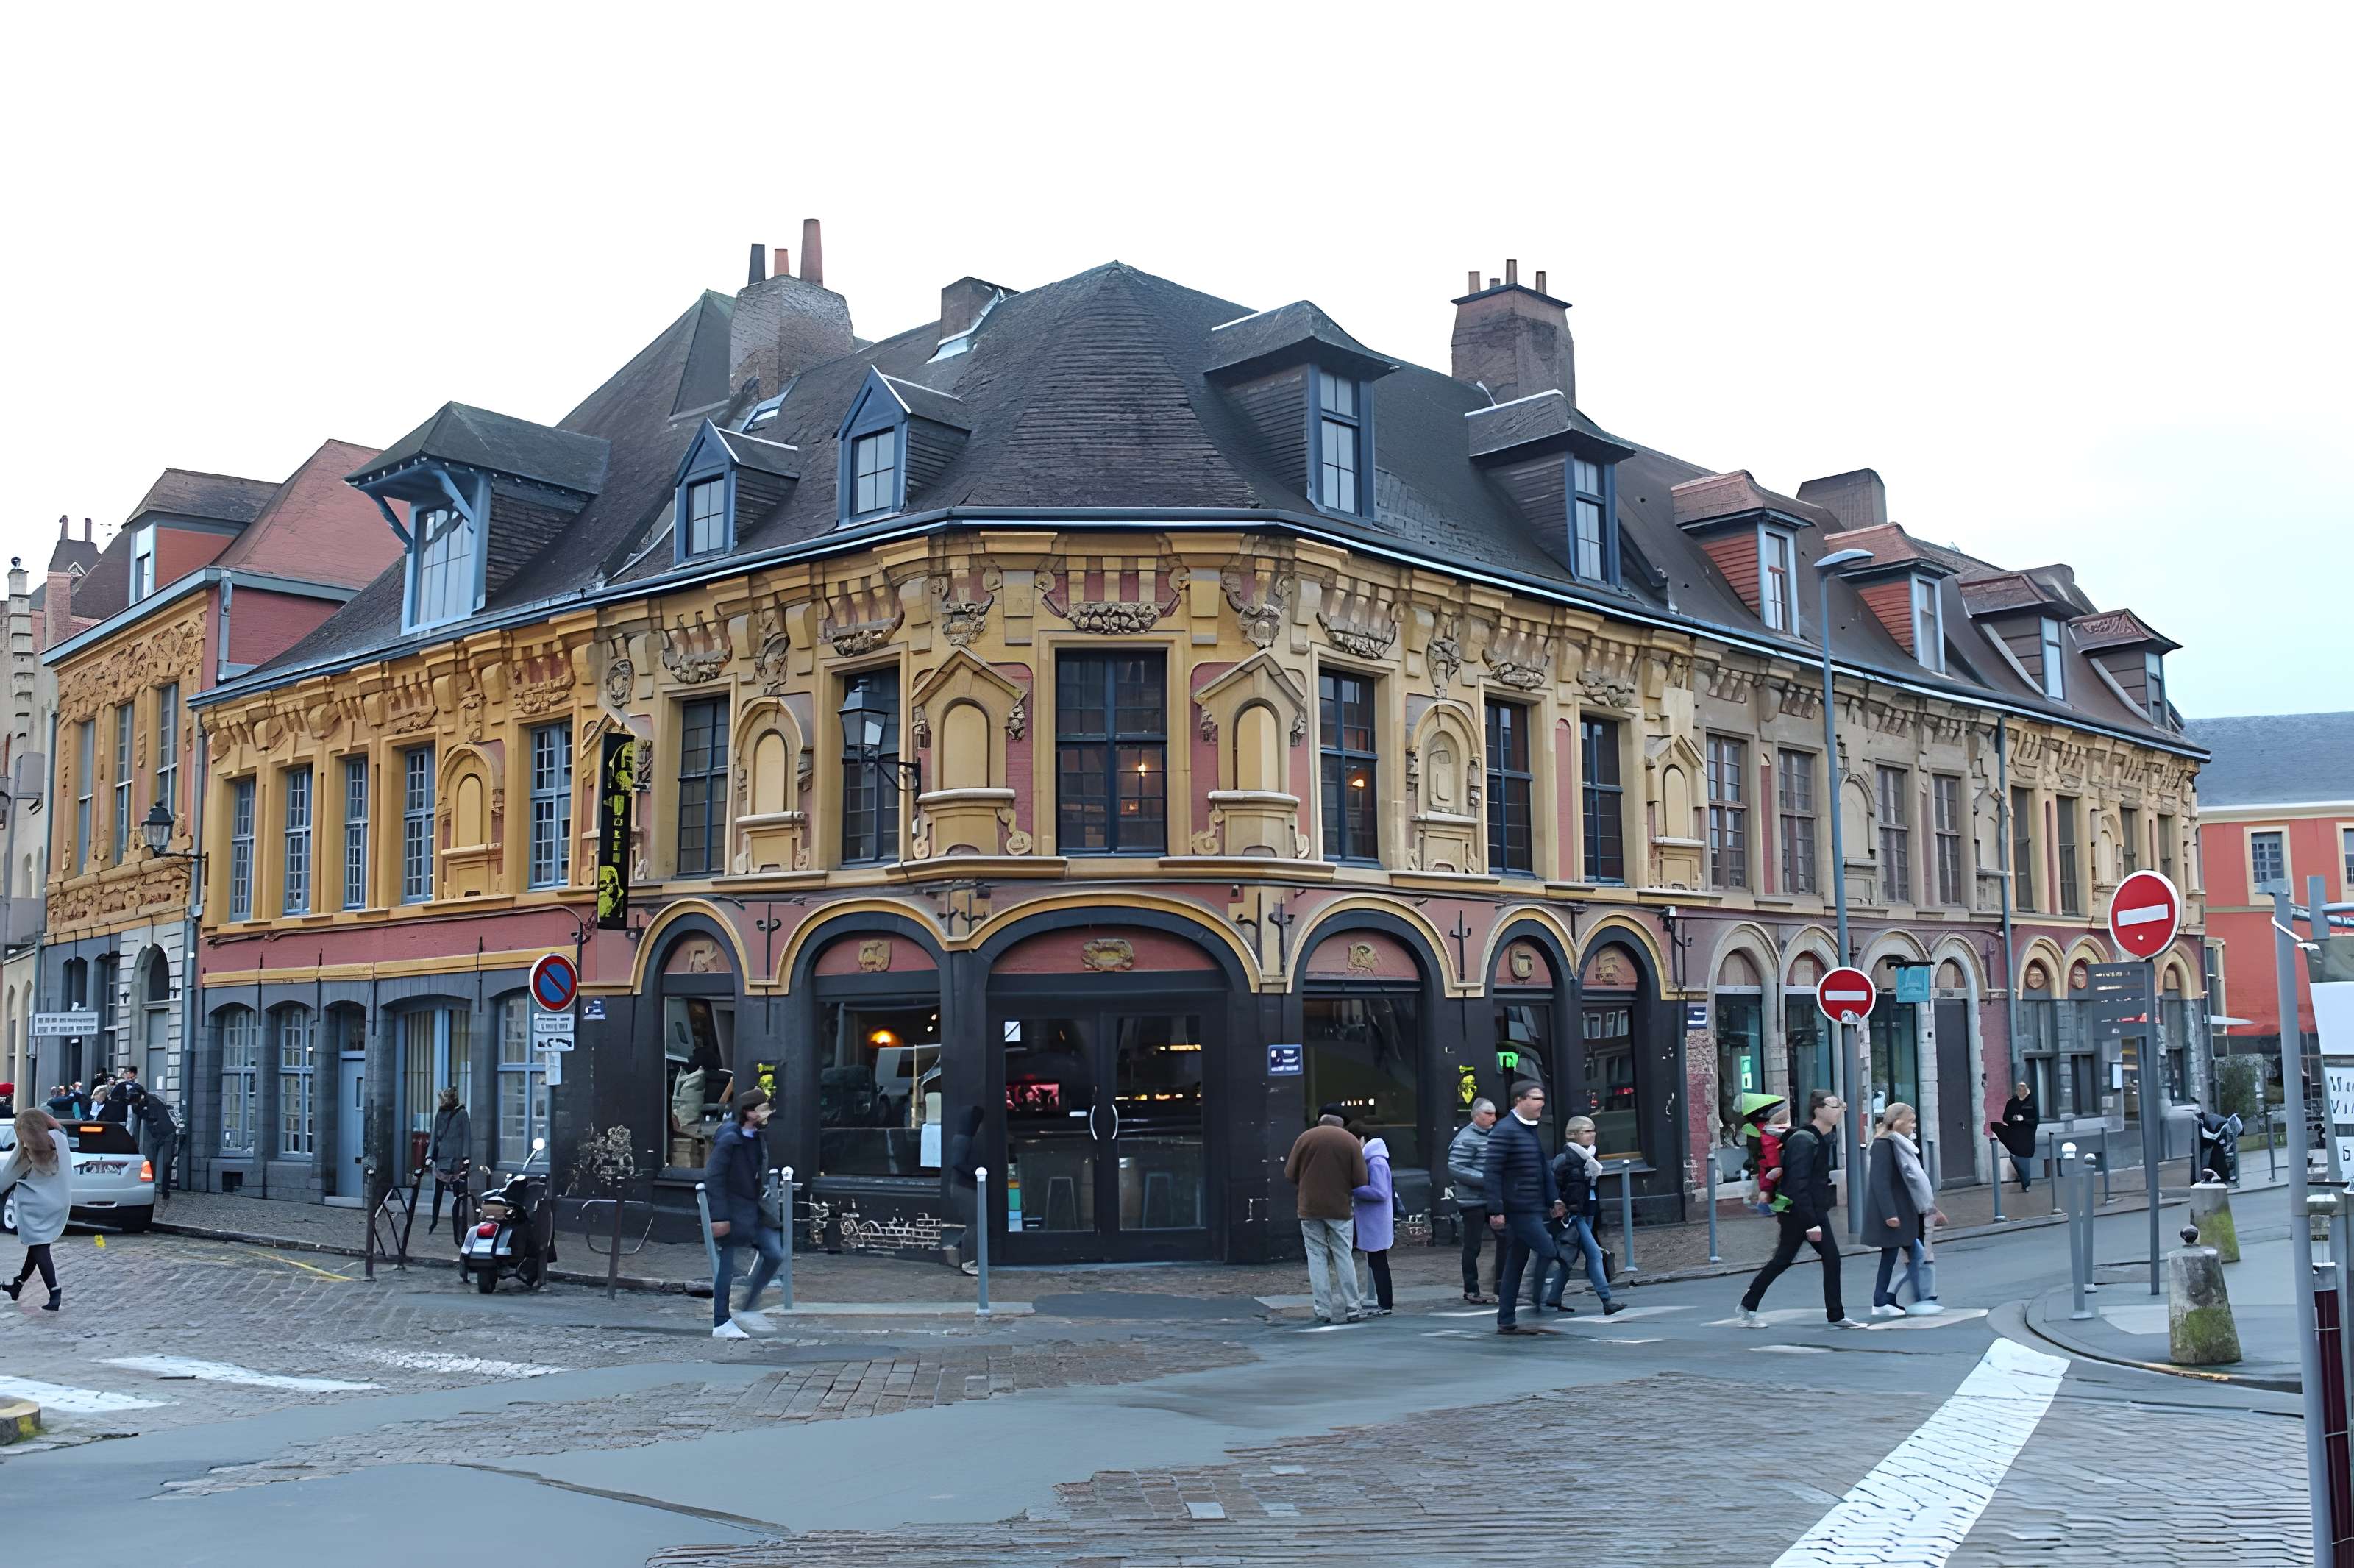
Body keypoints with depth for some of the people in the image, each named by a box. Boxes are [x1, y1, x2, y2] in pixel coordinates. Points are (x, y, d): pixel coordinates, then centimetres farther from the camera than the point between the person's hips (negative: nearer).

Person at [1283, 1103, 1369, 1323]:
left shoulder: (1305, 1138, -1)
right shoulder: (1351, 1141, -3)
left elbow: (1290, 1175, 1)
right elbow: (1361, 1181, -7)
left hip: (1310, 1208, 0)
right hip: (1340, 1208, 0)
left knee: (1317, 1257, 5)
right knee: (1343, 1257, 8)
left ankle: (1323, 1310, 3)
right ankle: (1352, 1308, 9)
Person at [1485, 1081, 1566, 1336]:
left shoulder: (1533, 1130, 16)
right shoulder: (1505, 1131, -13)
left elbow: (1544, 1168, 23)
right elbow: (1493, 1172, -17)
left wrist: (1553, 1200, 15)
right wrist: (1496, 1210, -20)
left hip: (1533, 1208, 9)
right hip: (1518, 1209, -9)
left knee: (1516, 1264, 11)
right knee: (1548, 1252, -12)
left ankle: (1506, 1322, 15)